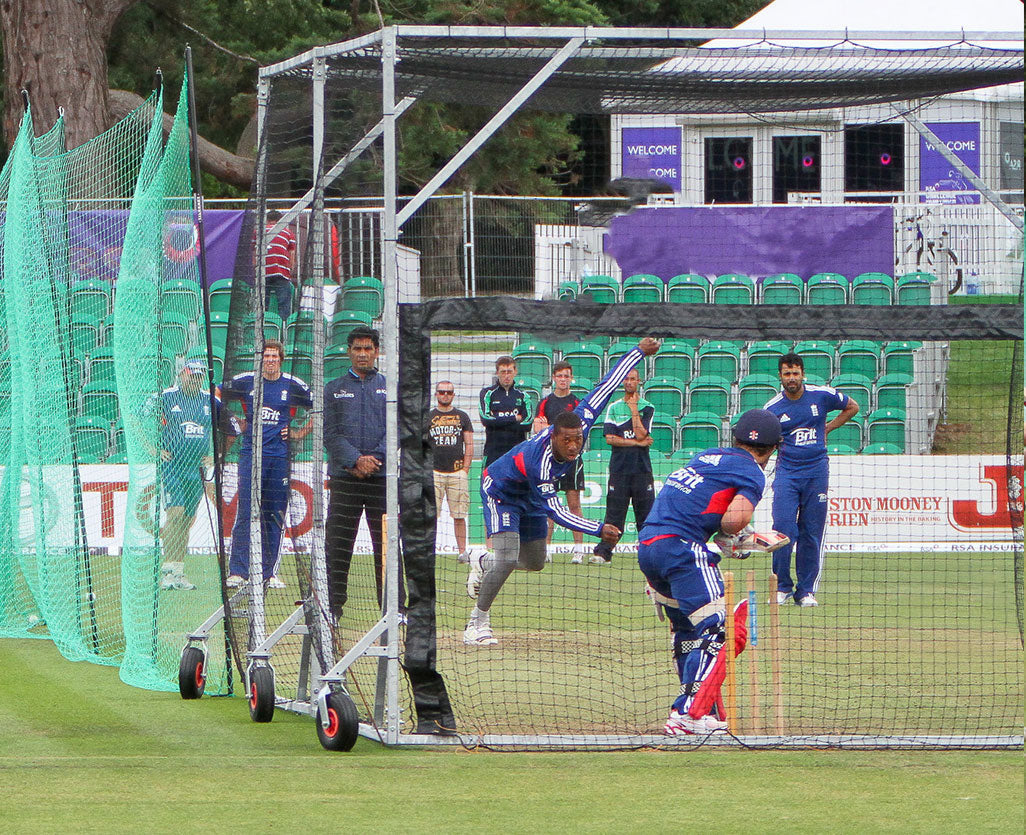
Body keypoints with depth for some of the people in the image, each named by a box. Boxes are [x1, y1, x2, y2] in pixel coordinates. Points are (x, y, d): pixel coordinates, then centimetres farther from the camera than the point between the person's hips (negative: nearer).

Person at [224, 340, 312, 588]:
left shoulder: (293, 386, 5)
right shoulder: (244, 382, 5)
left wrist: (301, 433, 6)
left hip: (280, 456, 1)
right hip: (251, 454, -1)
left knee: (274, 517, 3)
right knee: (245, 513, -8)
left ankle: (269, 572, 9)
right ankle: (237, 572, -8)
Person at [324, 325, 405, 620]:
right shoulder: (334, 389, 12)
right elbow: (330, 433, 2)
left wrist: (374, 458, -12)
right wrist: (355, 460, -13)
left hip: (383, 477, -1)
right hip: (344, 478, 1)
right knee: (337, 545, -1)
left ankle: (394, 607, 2)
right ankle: (332, 605, 4)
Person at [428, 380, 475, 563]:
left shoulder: (462, 417, 11)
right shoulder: (427, 417, 9)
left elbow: (469, 445, 10)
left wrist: (465, 469, 1)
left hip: (457, 472, 1)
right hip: (434, 472, -1)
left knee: (459, 515, 1)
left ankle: (462, 551, 6)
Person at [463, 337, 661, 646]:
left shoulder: (580, 422, -27)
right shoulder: (540, 461, -42)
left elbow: (606, 386, -20)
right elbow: (556, 511, -38)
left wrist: (639, 351, -19)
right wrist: (599, 529, -44)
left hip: (530, 496, 7)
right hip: (500, 491, -7)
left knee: (535, 562, 13)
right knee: (507, 557, -23)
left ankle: (482, 563, 40)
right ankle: (478, 621, -9)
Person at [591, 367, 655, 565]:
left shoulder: (647, 408, 7)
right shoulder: (614, 408, 10)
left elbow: (641, 434, -8)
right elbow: (610, 438, -1)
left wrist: (634, 409, -4)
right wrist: (637, 442, -8)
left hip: (642, 469, 0)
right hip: (619, 467, 0)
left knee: (645, 513, 0)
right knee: (614, 513, -2)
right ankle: (602, 553, -3)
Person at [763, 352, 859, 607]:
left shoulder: (822, 395, 1)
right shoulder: (772, 408, 1)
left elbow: (852, 407, 17)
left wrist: (828, 428, 8)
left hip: (816, 471, 1)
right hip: (786, 471, -1)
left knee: (811, 533, 2)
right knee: (783, 528, -12)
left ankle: (806, 590, 9)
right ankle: (783, 587, 2)